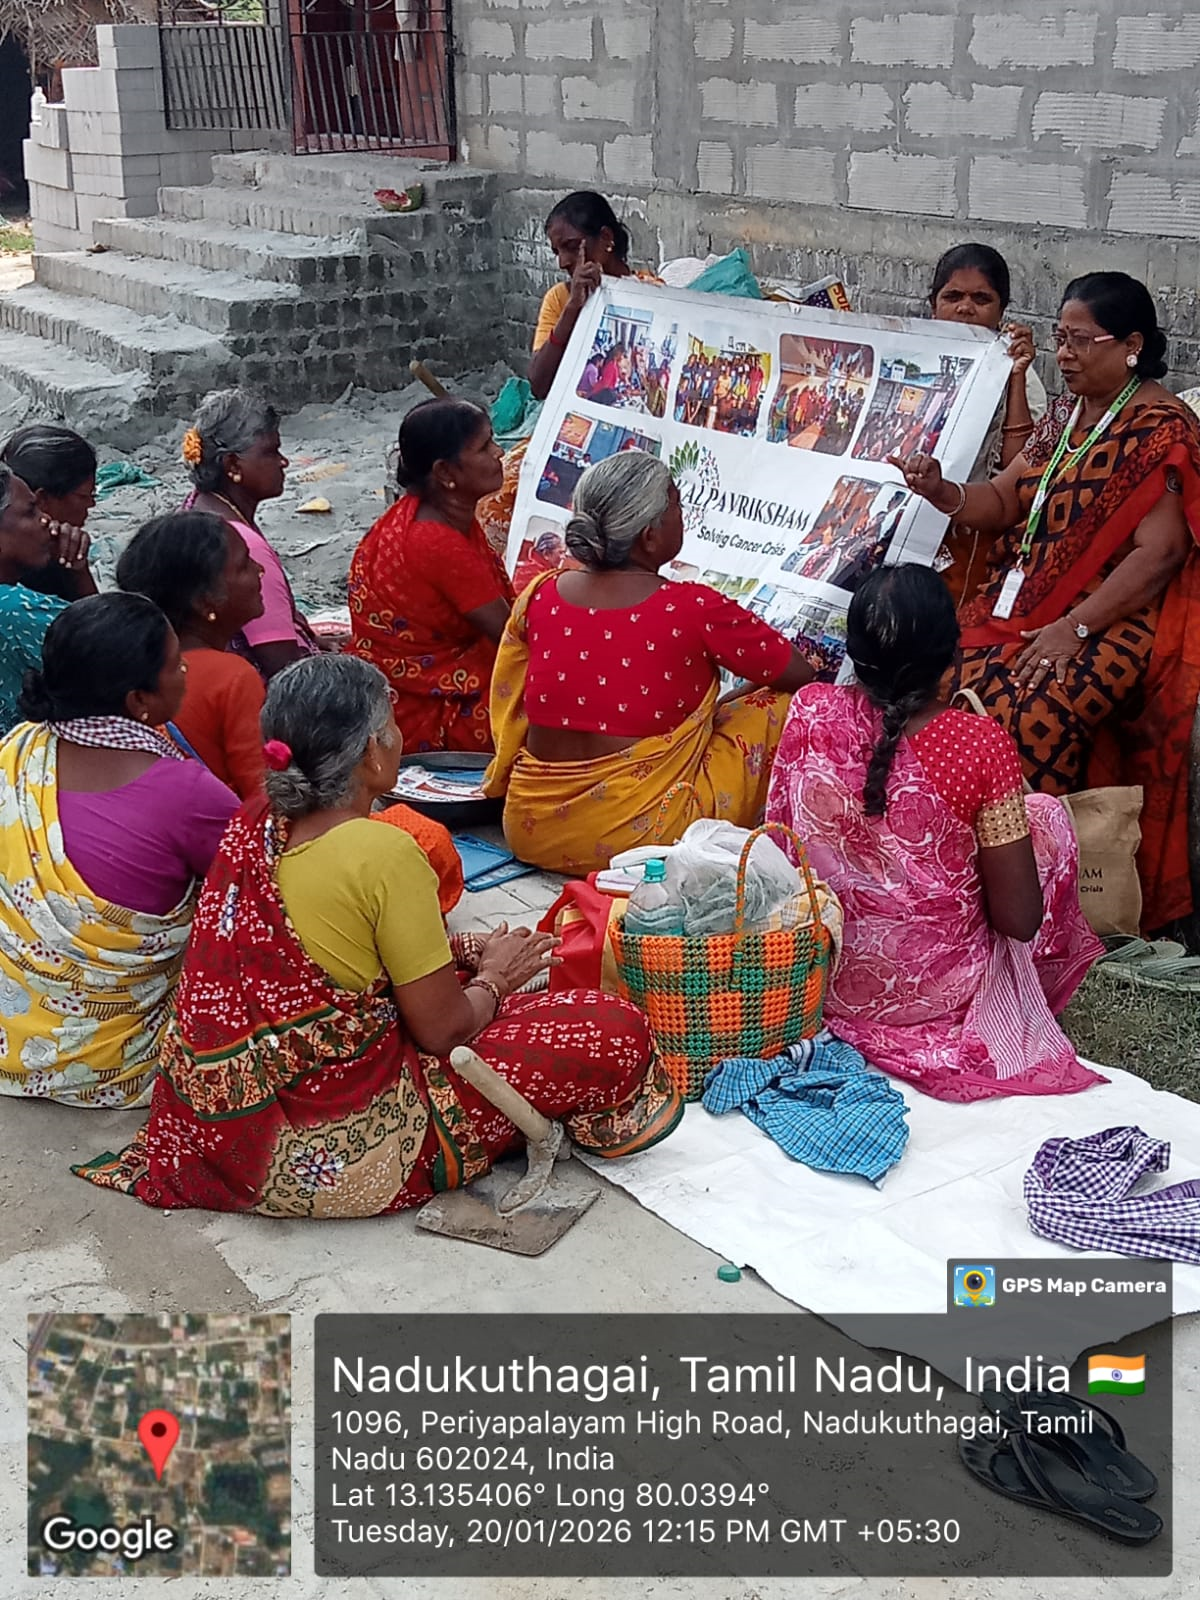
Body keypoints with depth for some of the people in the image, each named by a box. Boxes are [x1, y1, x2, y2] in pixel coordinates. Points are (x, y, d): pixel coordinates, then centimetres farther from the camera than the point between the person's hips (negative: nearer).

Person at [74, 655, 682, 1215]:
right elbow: (443, 1028, -14)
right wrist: (494, 976, 7)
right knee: (614, 1033, -6)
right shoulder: (383, 854, -22)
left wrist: (464, 952, 14)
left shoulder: (253, 825, 1)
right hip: (331, 1160, -8)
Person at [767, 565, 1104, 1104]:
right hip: (937, 991, -3)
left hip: (817, 974, 4)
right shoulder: (980, 745, -22)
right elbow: (1020, 921, -15)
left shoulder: (811, 712, -14)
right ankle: (1034, 1008, 34)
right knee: (1047, 817, 18)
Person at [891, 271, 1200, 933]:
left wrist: (1074, 628, -22)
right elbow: (1004, 500, 12)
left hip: (1111, 618, -7)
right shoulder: (1066, 411, 15)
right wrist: (942, 492, -9)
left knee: (1023, 718, -29)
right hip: (1022, 602, 7)